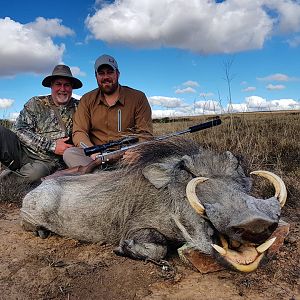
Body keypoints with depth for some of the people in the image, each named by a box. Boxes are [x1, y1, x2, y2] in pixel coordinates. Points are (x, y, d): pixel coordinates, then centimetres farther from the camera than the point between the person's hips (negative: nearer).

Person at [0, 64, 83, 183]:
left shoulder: (78, 108, 8)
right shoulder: (36, 103, 5)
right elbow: (19, 129, -5)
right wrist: (52, 145, -12)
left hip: (48, 161, 0)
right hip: (23, 150, 1)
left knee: (33, 174, -34)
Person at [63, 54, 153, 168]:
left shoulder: (138, 98, 6)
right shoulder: (87, 100, 12)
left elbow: (145, 134, 0)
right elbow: (79, 132, 2)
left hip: (127, 156, -1)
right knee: (69, 153, -26)